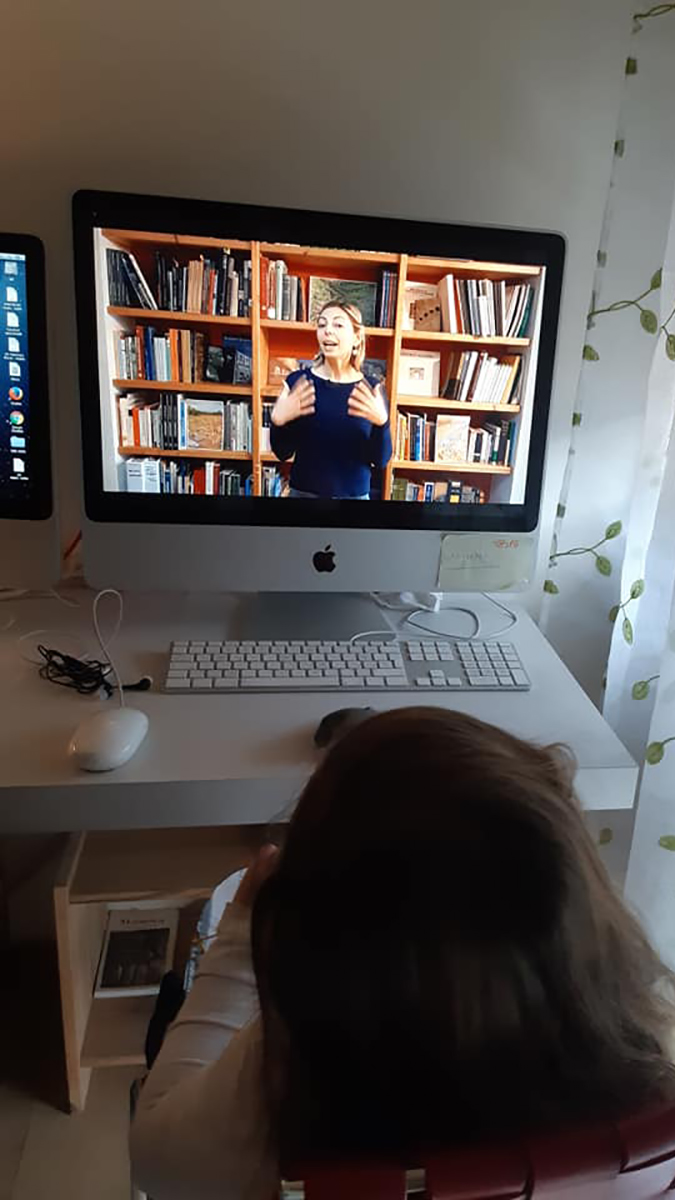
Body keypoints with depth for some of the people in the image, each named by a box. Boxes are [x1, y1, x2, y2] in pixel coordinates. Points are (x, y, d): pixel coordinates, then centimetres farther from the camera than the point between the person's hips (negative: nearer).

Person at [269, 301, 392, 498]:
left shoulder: (370, 387, -5)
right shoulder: (298, 381, -6)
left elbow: (380, 460, -5)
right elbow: (283, 453, -3)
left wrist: (381, 422, -21)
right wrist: (278, 421, -20)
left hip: (355, 496, 0)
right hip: (303, 493, 0)